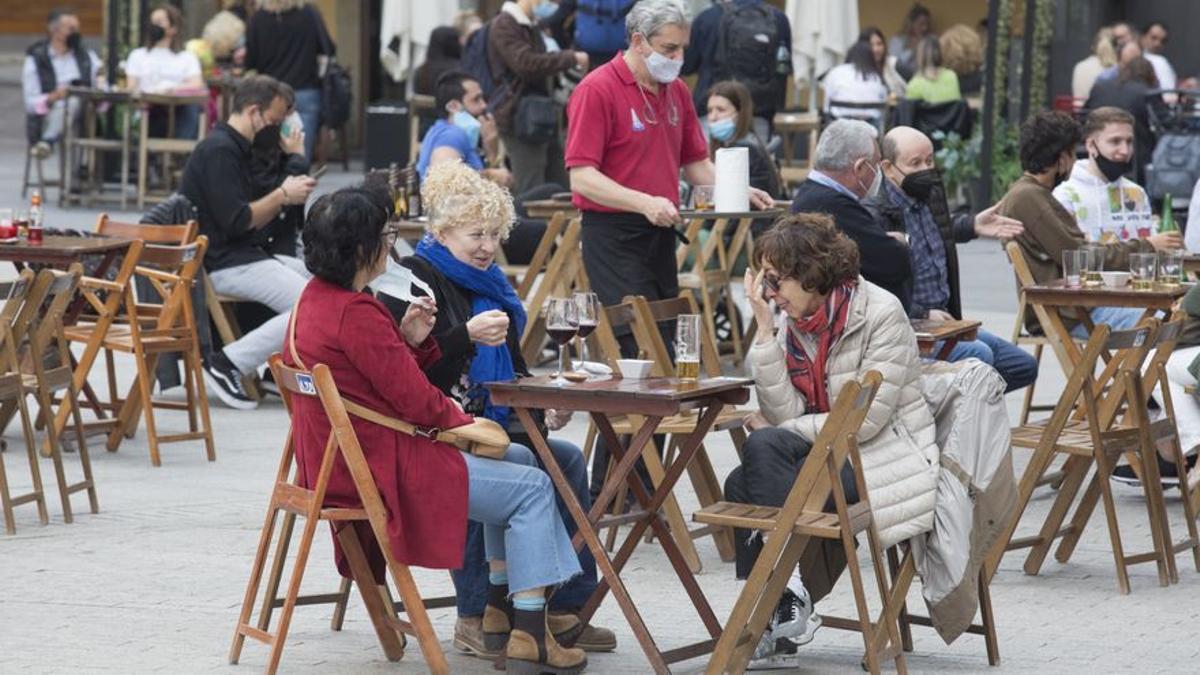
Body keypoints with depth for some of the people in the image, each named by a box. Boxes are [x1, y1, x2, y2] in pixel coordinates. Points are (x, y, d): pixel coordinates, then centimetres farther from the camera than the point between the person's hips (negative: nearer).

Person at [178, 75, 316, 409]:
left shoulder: (235, 148, 20)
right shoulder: (219, 150, -13)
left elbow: (256, 216, 17)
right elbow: (236, 221, -20)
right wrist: (283, 195, -10)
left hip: (245, 255, 11)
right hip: (222, 265, -11)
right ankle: (227, 364, -19)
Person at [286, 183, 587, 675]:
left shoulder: (315, 298, 9)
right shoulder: (355, 313, -23)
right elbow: (416, 401, -19)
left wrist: (410, 340, -4)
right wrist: (465, 424, -1)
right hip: (377, 468, -11)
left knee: (518, 461, 22)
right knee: (531, 488, -3)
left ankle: (500, 600, 26)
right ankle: (529, 635, -3)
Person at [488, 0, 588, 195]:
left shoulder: (530, 28, 21)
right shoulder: (504, 26, -10)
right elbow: (526, 64, -21)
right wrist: (571, 58, -16)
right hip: (520, 119, -10)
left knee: (560, 189, 8)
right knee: (531, 194, -11)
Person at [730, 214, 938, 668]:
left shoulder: (882, 314, -13)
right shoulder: (788, 319, 5)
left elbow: (866, 421, -18)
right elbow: (784, 413, -6)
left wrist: (780, 430, -11)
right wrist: (765, 328, -11)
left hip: (887, 458, -7)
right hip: (826, 456, 7)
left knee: (762, 449, -25)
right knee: (740, 485, -18)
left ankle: (789, 595, -23)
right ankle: (772, 629, -13)